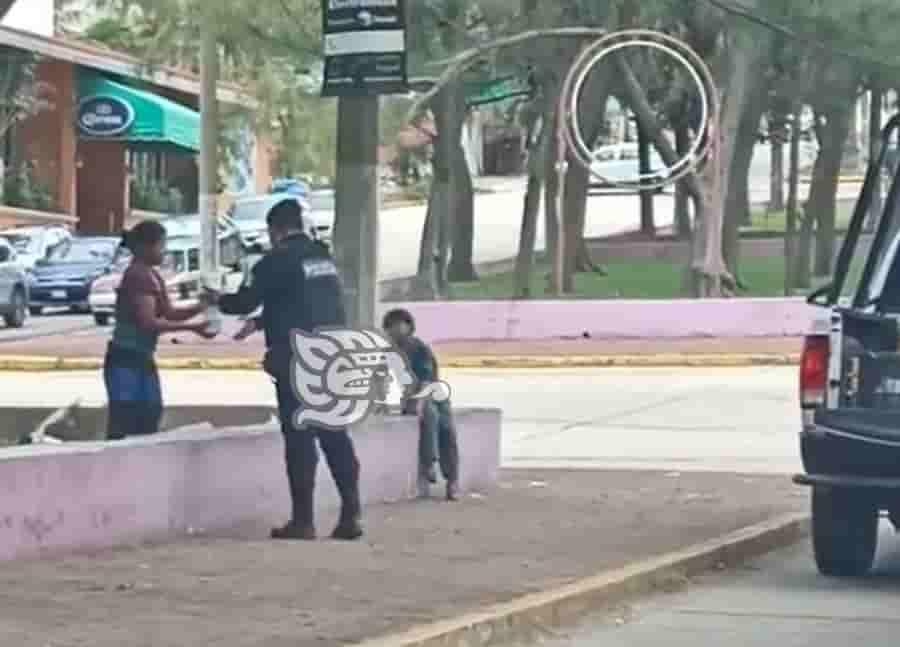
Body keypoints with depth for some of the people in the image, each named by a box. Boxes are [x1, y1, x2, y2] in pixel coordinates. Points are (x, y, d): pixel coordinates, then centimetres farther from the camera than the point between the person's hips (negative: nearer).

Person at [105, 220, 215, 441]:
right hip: (126, 361, -10)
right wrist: (192, 328, -21)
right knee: (123, 427, -12)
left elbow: (169, 313, 15)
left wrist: (201, 307, -1)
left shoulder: (152, 277, 13)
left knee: (147, 421, 11)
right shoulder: (138, 276, -16)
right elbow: (148, 322, -22)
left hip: (142, 360, 10)